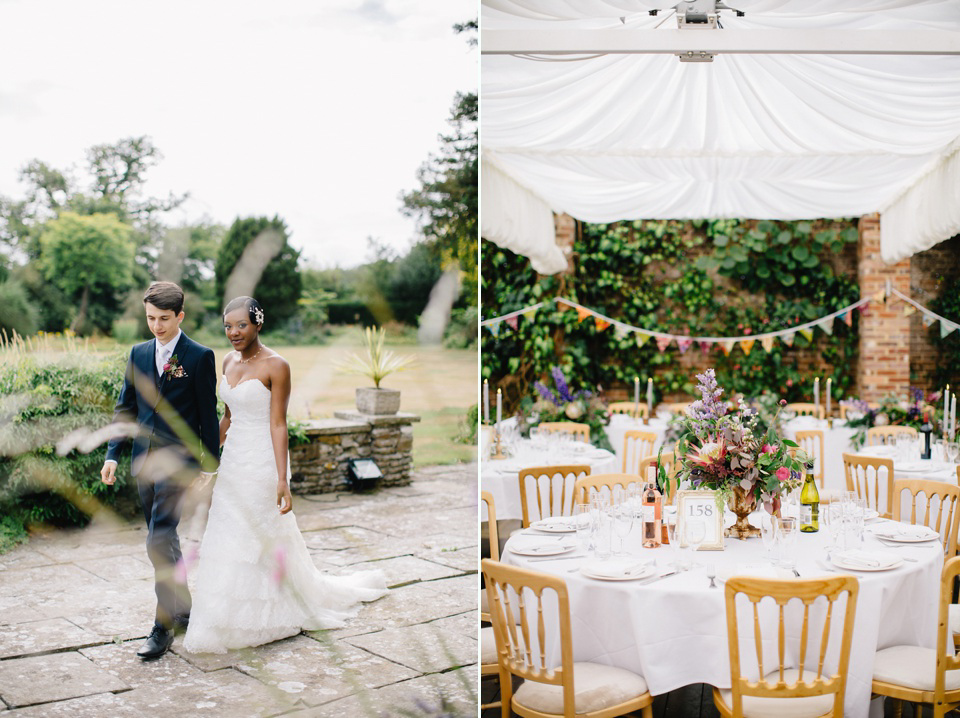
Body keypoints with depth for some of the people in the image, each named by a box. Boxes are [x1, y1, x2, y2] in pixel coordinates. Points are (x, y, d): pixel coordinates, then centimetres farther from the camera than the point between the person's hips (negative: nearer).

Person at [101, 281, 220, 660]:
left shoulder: (200, 357, -6)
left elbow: (208, 415, -5)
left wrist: (210, 466, -5)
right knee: (164, 541, 15)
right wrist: (112, 454, 5)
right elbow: (125, 407, 14)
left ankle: (163, 627, -5)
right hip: (144, 461, 6)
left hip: (178, 460, -6)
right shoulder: (138, 354, 10)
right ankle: (183, 610, 29)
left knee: (160, 543, -13)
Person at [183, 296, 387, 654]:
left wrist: (282, 480, -20)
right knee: (227, 540, 12)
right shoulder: (229, 361, 8)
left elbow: (278, 424, -16)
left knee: (266, 540, 1)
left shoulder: (276, 366, -14)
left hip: (261, 463, -7)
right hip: (232, 461, 7)